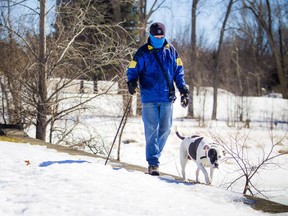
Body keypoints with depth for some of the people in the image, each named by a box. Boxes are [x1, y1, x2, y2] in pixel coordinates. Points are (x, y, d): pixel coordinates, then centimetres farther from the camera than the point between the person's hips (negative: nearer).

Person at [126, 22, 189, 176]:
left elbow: (178, 71, 15)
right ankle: (153, 163, -5)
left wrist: (183, 88, 7)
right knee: (151, 130, -6)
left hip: (167, 98, 3)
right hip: (149, 98, -3)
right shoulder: (143, 53, -1)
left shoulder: (171, 51, 8)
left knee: (165, 129, 7)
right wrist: (132, 82, -21)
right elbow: (133, 70, -1)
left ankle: (155, 155, 25)